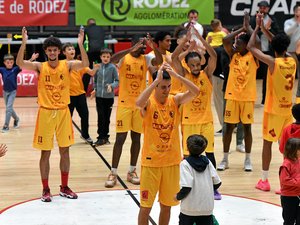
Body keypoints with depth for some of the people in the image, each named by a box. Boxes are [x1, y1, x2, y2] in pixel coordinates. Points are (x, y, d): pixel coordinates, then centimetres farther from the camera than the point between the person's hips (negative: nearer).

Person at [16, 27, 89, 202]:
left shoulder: (67, 65, -2)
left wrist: (80, 44, -30)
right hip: (46, 112, -1)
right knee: (45, 153, 3)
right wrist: (24, 43, -31)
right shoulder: (40, 67, -4)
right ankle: (46, 189, 13)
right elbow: (20, 63, -18)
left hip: (63, 112, 2)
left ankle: (64, 187, 21)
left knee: (65, 151, 8)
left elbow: (85, 64, -18)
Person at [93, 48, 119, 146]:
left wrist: (112, 86, -22)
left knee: (107, 117, 8)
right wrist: (95, 89, 5)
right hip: (99, 96, 1)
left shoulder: (112, 67, -5)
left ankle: (105, 136, 20)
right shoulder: (98, 67, 2)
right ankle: (101, 137, 4)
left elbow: (117, 81, -4)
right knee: (101, 117, -1)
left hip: (109, 96, -1)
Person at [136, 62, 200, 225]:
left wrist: (176, 75, -24)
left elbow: (195, 92, -17)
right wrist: (157, 80, -33)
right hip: (151, 161, -3)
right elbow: (139, 103, -35)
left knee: (166, 205, 14)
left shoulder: (175, 100, -2)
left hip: (172, 161, 3)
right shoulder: (148, 102, -11)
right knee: (146, 205, 3)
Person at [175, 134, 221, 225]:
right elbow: (217, 183, 4)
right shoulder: (207, 161, 2)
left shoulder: (185, 164, -11)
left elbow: (186, 187, -19)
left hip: (189, 208, -3)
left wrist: (178, 196, -2)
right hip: (207, 207, 4)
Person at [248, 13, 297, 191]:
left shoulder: (273, 62, -16)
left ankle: (264, 180, 11)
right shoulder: (292, 61, 0)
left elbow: (251, 47, -11)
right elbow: (281, 45, 17)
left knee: (267, 142, 6)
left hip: (273, 110, -5)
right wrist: (264, 29, 17)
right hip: (288, 109, 5)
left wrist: (257, 28, 0)